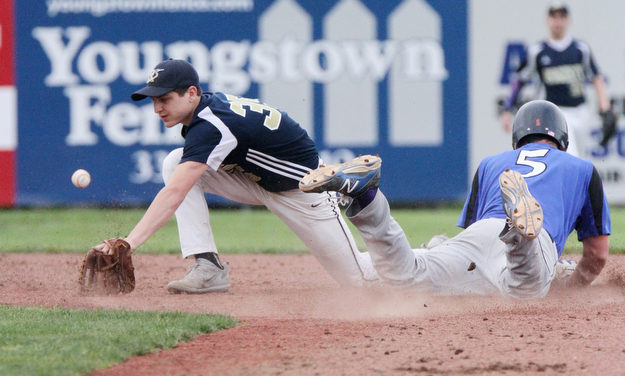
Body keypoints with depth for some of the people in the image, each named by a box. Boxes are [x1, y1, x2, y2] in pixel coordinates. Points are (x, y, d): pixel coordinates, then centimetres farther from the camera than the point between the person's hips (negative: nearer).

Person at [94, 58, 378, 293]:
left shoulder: (211, 126, -35)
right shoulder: (209, 104, -10)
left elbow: (174, 194, -45)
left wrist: (131, 241, -52)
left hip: (304, 186, -8)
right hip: (256, 179, 8)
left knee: (356, 278, -2)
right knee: (174, 164, -14)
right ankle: (209, 269, -15)